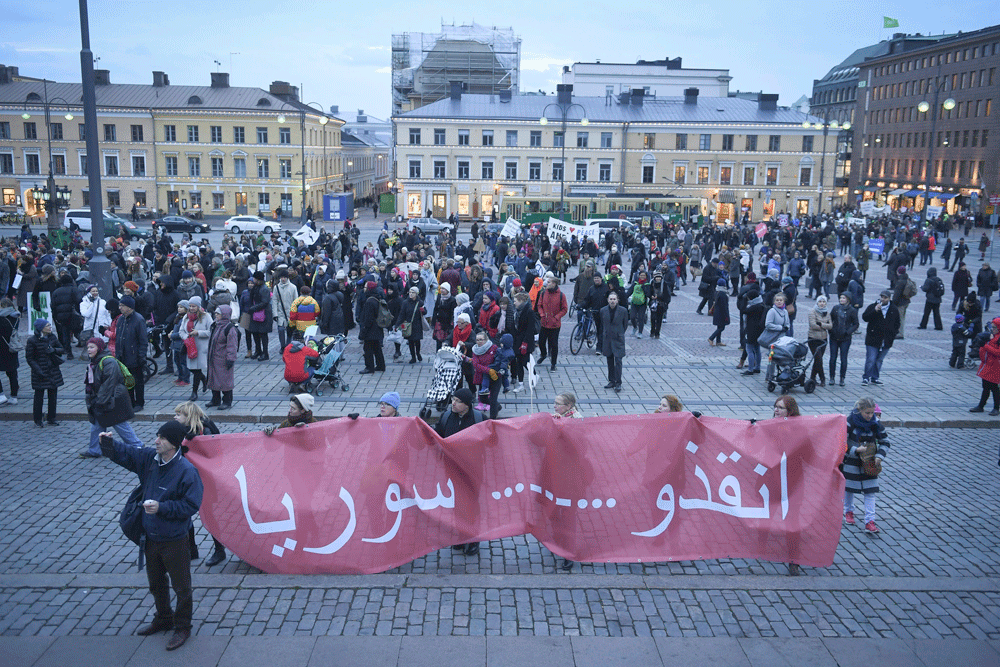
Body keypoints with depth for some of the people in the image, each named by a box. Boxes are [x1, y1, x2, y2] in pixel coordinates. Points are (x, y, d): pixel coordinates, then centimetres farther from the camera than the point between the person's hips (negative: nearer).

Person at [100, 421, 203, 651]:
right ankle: (163, 619, 47)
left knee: (181, 587, 8)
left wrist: (162, 507, -29)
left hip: (175, 541, -7)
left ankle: (182, 628, 26)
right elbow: (124, 453, 6)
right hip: (151, 537, 7)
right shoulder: (149, 458, -3)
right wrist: (109, 443, -14)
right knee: (156, 584, 25)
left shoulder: (187, 471, -24)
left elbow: (191, 506, -23)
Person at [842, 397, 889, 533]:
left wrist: (879, 456, -10)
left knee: (870, 491, -3)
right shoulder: (850, 422, -16)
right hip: (851, 461, -2)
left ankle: (870, 521, -1)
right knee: (849, 487, 13)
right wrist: (856, 450, -22)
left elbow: (885, 442, 4)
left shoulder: (876, 423, -6)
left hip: (869, 462, 2)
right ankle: (848, 511, 37)